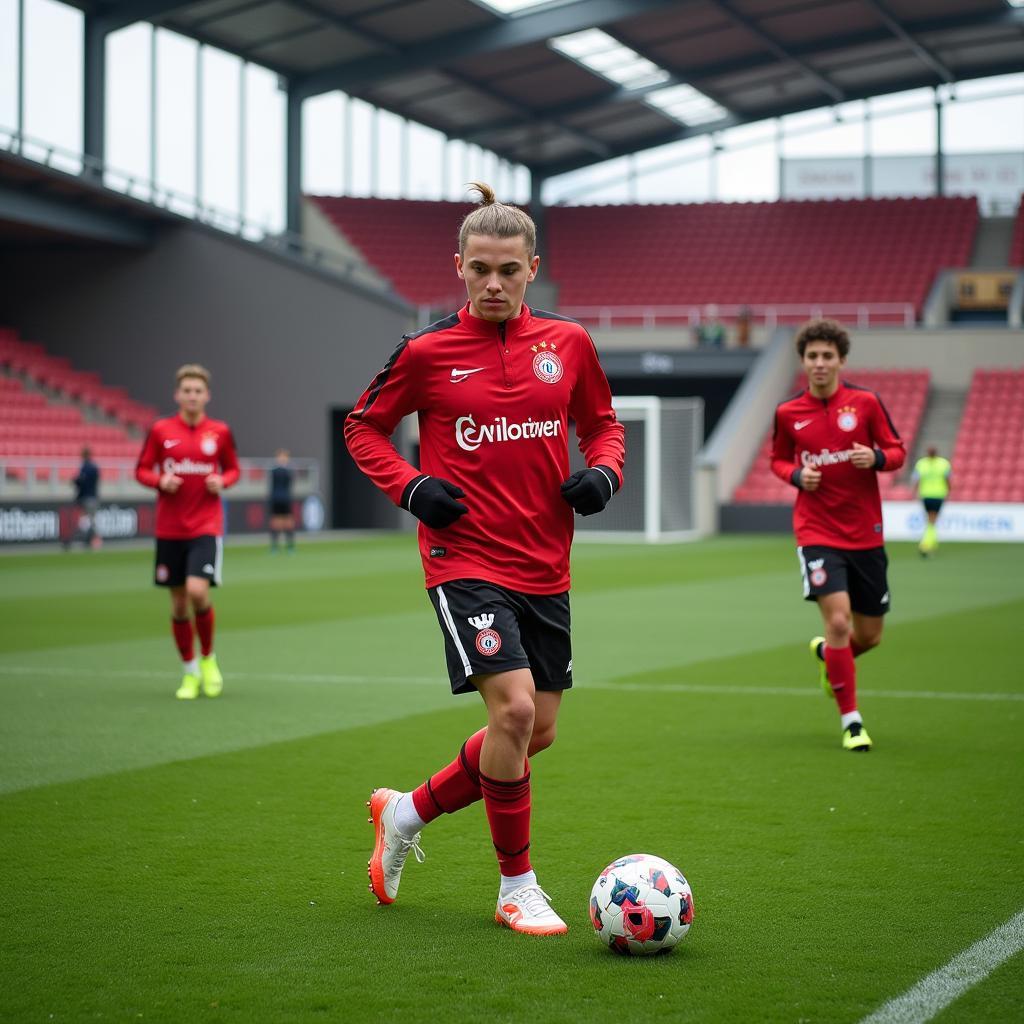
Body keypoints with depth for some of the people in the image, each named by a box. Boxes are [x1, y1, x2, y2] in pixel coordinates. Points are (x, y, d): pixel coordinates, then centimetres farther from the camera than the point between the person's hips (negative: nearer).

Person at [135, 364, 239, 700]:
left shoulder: (220, 432, 1)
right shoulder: (160, 430, 1)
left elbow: (232, 469, 13)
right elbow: (142, 470, 7)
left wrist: (222, 481, -8)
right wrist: (160, 481, -14)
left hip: (206, 525, -1)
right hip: (169, 528, 2)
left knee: (198, 591, -20)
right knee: (178, 603, 6)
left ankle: (208, 658, 5)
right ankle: (190, 672, 22)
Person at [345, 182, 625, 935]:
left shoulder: (568, 343, 3)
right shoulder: (428, 352, -5)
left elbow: (603, 422, 18)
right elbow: (364, 426, 7)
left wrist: (603, 471, -4)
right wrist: (410, 487, -9)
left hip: (544, 567, 5)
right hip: (465, 559, -5)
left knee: (537, 732, 8)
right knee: (513, 705, -19)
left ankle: (408, 811, 31)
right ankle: (517, 887, -2)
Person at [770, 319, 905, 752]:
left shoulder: (865, 402, -2)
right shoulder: (787, 413, 0)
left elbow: (897, 452, 4)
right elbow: (778, 460, 15)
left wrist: (876, 458, -19)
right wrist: (796, 476, -7)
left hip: (865, 533, 2)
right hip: (816, 532, -2)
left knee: (869, 635, 8)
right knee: (838, 619, -19)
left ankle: (825, 653, 44)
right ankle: (851, 720, -6)